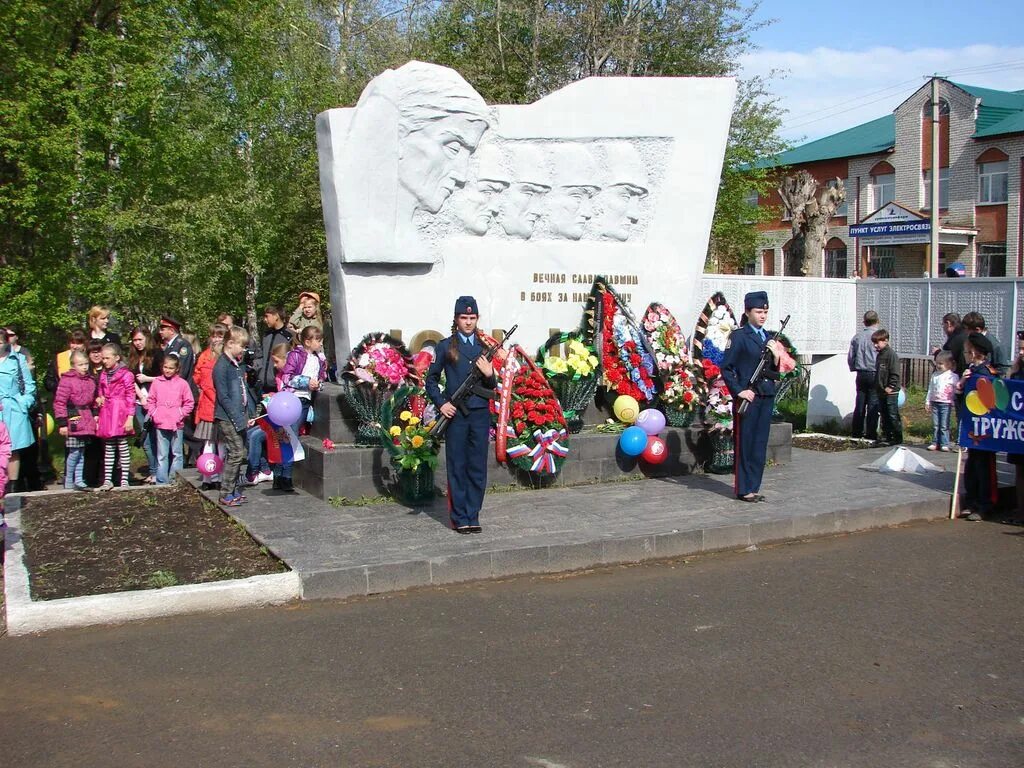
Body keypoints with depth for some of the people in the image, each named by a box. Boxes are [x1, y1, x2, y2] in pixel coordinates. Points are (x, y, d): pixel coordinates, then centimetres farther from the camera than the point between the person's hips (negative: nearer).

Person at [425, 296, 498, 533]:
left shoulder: (484, 347, 11)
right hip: (455, 415, -3)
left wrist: (489, 374, -7)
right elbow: (431, 380, 8)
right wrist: (441, 403, -4)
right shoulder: (446, 346, 3)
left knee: (478, 467, 5)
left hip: (480, 414, 3)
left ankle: (472, 516, 15)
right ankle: (460, 519, 10)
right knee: (457, 467, 2)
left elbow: (493, 387, 14)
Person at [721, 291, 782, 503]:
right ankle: (743, 489, 6)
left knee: (760, 444, 9)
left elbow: (775, 372, 17)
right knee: (744, 443, 0)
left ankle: (754, 487, 18)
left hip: (767, 397, 6)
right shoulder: (739, 336, -5)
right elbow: (726, 367, -7)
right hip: (748, 397, -6)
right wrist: (739, 391, -13)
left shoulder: (768, 337, 14)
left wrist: (776, 356, -2)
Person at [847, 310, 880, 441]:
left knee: (860, 403, 11)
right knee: (873, 404, 0)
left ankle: (857, 431, 14)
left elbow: (850, 357, 8)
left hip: (861, 374, 4)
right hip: (874, 373, -4)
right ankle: (871, 433, 1)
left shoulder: (857, 336, 4)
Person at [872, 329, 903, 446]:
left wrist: (891, 386, -19)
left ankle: (897, 437, 2)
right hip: (881, 391, 9)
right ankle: (886, 436, 20)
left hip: (890, 392, -9)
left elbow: (895, 373, -17)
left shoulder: (891, 354, -13)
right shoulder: (879, 355, 15)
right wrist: (878, 386, 15)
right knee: (884, 415, 13)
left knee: (893, 415, -4)